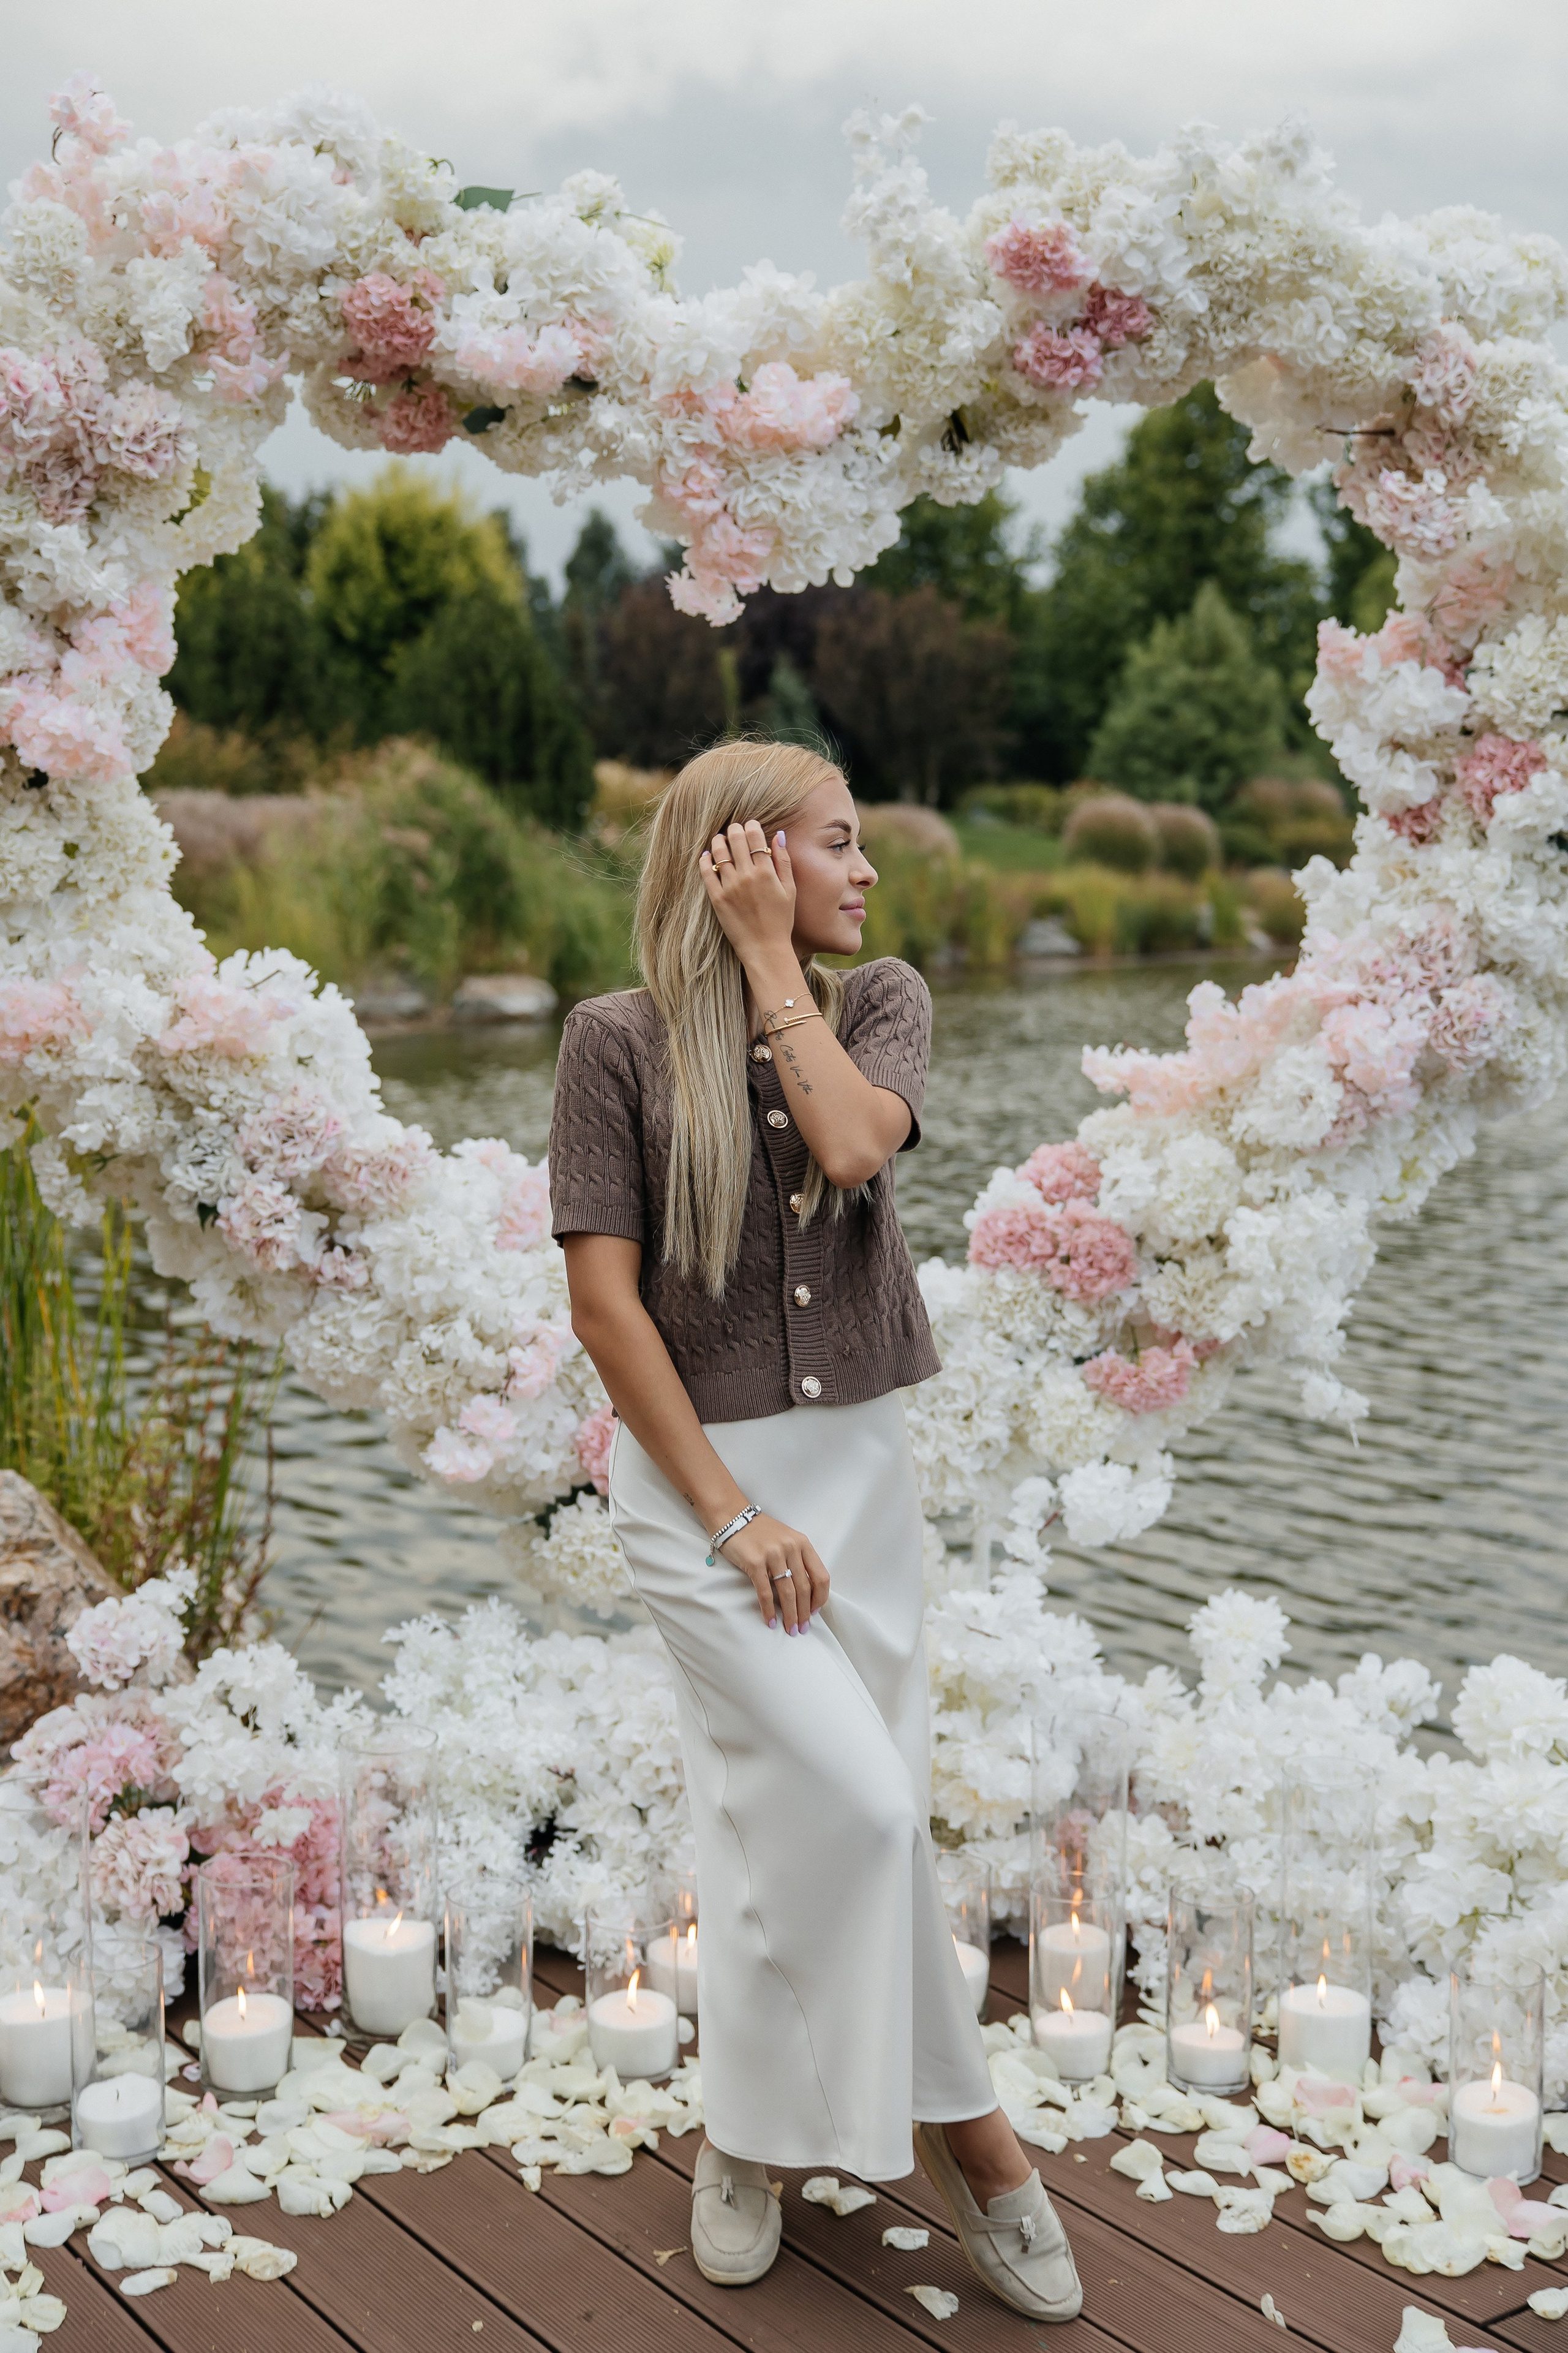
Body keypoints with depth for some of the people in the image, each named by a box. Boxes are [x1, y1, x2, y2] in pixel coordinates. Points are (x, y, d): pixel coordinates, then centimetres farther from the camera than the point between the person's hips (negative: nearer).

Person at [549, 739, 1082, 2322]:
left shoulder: (880, 1000, 3)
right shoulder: (619, 1040, -8)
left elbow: (854, 1143, -19)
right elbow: (604, 1304, -11)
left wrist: (772, 960, -12)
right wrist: (729, 1512, -13)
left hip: (859, 1462, 5)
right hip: (700, 1470, -4)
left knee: (782, 1814, 11)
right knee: (858, 1797, -14)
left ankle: (747, 2134, 29)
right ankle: (957, 2124, 6)